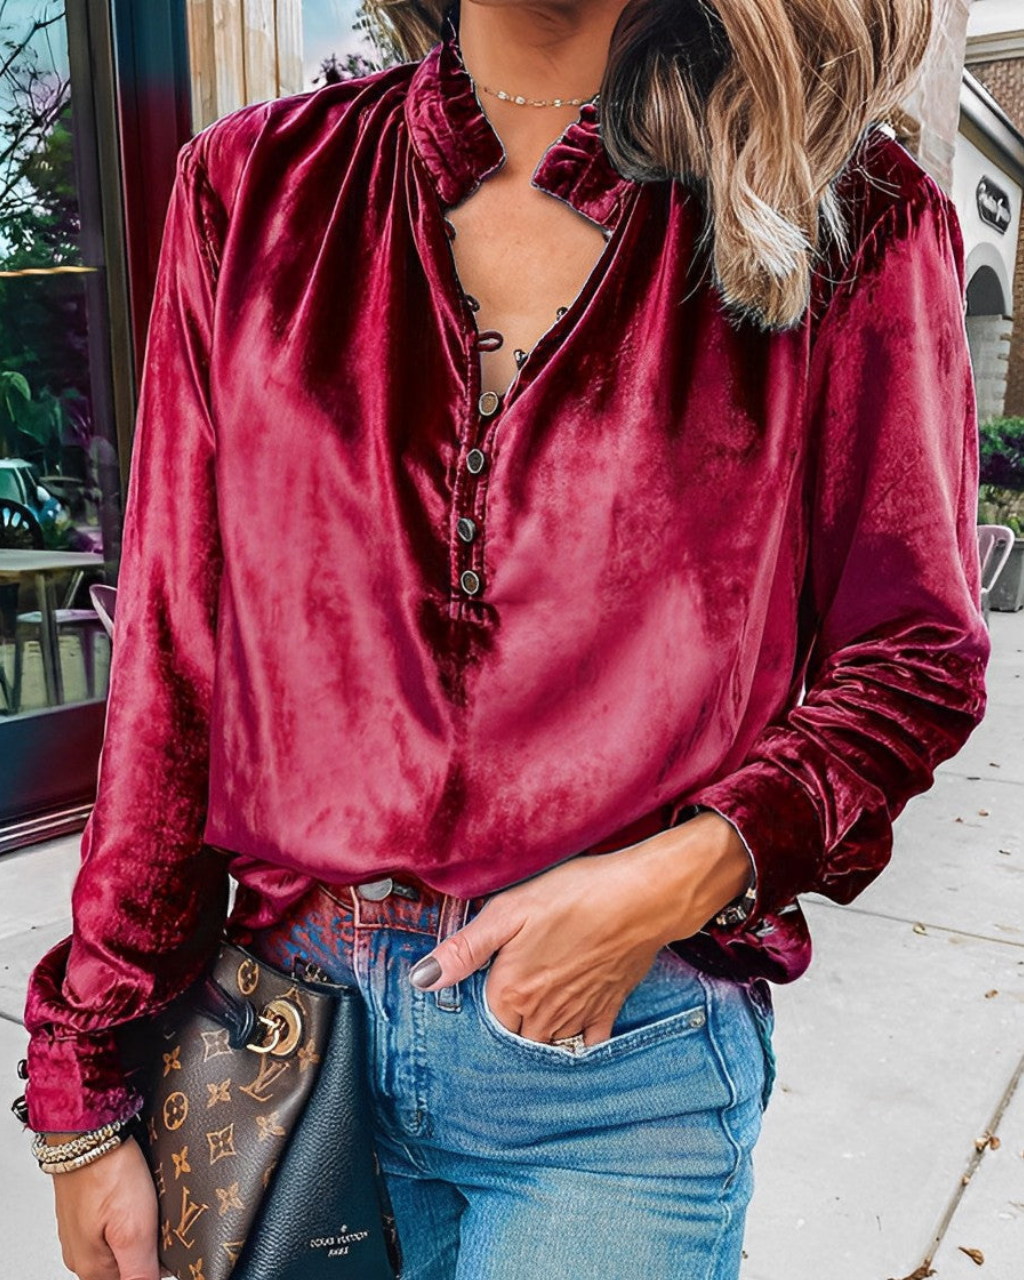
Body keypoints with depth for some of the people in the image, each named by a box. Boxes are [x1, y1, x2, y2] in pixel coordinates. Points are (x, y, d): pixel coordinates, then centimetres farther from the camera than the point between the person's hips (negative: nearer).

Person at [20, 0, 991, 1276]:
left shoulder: (848, 222, -6)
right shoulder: (254, 189, 0)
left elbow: (918, 656, 1)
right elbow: (172, 660, -1)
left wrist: (690, 872, -17)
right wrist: (83, 1091, 2)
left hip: (626, 1053, -2)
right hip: (285, 1020, 3)